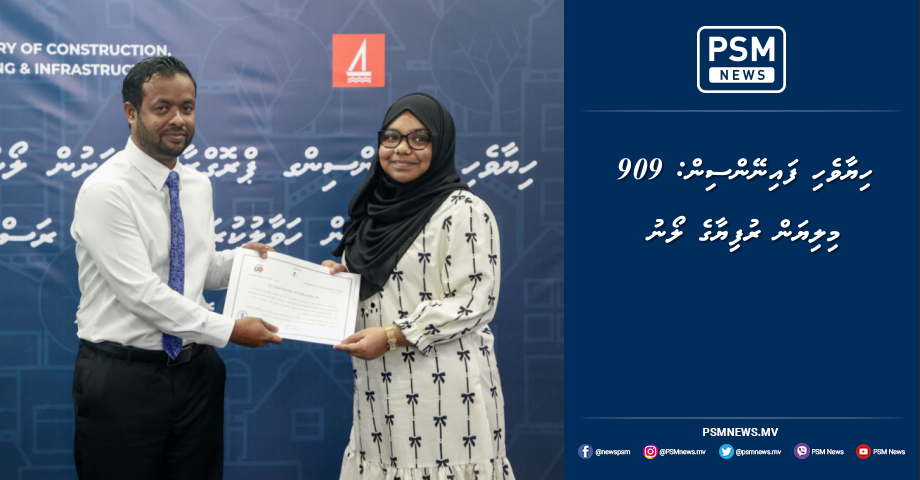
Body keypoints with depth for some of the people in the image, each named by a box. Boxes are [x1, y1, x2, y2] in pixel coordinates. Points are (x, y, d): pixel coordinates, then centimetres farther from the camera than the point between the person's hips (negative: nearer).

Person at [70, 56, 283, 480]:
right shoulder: (105, 191, -15)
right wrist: (229, 330, -18)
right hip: (121, 378, -6)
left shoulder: (198, 187, 7)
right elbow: (141, 291, -21)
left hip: (194, 371, 6)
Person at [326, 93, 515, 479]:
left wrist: (392, 336, -19)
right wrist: (340, 275, 3)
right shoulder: (378, 207, 13)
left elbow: (473, 304, -15)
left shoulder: (463, 211, -10)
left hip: (442, 385, -7)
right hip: (378, 384, 7)